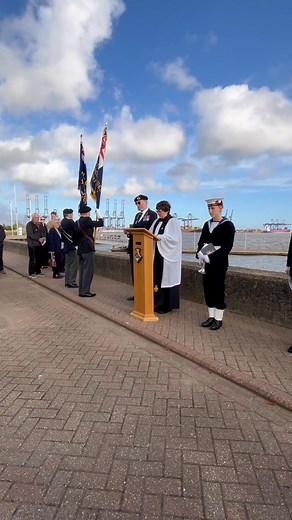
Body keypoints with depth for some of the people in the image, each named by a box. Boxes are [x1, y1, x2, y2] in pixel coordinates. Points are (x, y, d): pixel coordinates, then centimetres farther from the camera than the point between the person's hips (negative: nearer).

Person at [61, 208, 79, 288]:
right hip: (71, 246, -10)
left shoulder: (63, 222, 12)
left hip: (66, 246, 10)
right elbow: (76, 232, -15)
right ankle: (71, 282, -4)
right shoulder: (70, 222, -16)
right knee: (74, 264, -5)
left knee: (68, 264, 14)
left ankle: (67, 281, 20)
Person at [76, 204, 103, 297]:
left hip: (80, 249, 9)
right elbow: (100, 224, -10)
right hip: (88, 249, -9)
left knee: (82, 270, 12)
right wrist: (100, 218, 11)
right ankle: (85, 291, -3)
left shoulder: (77, 222, 12)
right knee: (88, 270, -5)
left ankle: (81, 290, 17)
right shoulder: (87, 221, -13)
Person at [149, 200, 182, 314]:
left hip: (167, 256, -7)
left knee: (166, 279, -2)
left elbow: (174, 238, -17)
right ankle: (159, 303, 17)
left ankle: (167, 305, 8)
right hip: (157, 254, 7)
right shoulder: (157, 221, 14)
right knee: (157, 278, 8)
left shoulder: (173, 221, -7)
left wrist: (160, 237, -23)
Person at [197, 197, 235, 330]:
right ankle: (211, 316, 22)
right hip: (207, 263, 6)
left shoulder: (228, 225, -7)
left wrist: (211, 257, -22)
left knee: (218, 289, 1)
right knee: (208, 288, 9)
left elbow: (227, 247, -15)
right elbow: (201, 242, 12)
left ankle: (218, 319, 13)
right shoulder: (207, 224, 11)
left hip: (220, 263, -6)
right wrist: (200, 253, -8)